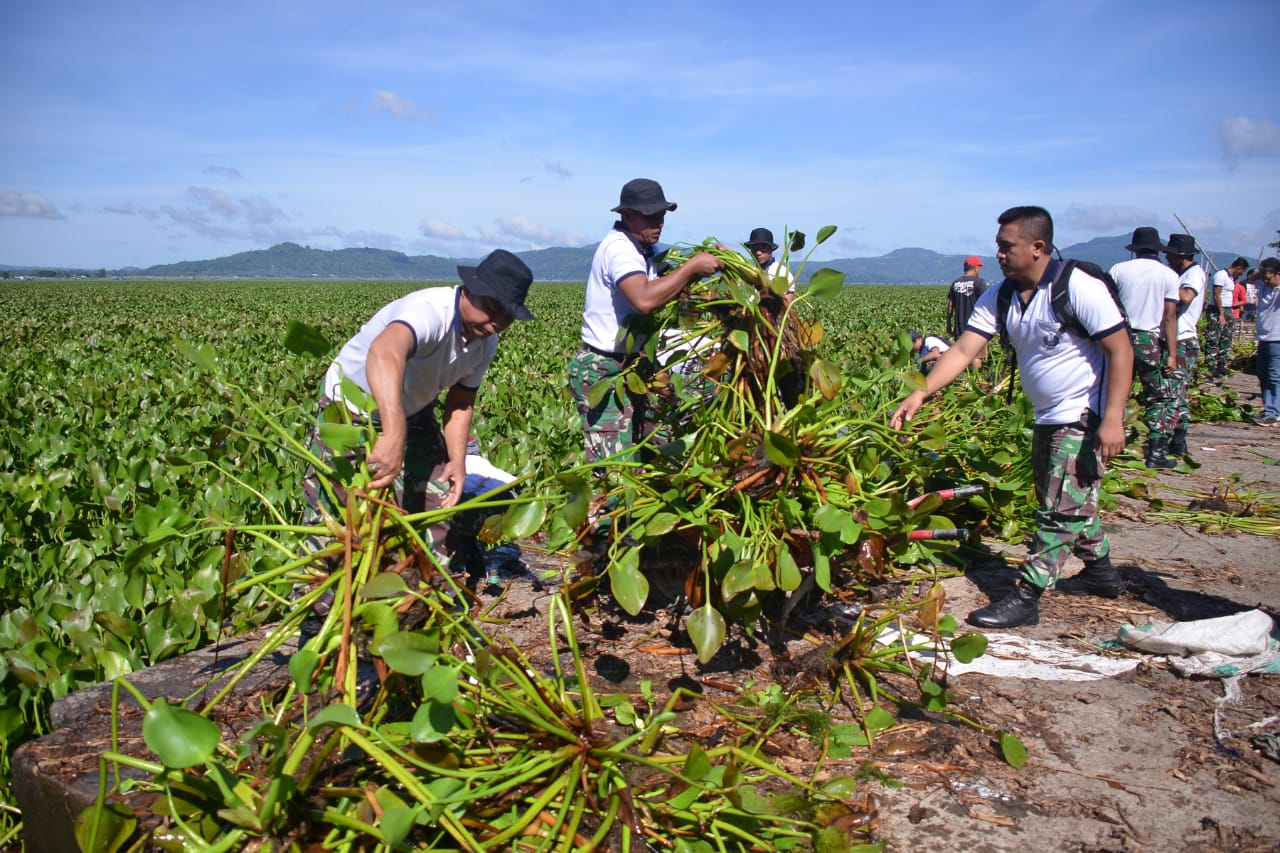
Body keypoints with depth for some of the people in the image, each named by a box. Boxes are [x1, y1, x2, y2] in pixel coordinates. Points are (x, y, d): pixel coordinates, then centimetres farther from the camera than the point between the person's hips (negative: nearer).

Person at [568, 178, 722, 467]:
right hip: (603, 372, -9)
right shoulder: (618, 247, -19)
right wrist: (692, 266, -25)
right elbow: (645, 299, -35)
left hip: (629, 368, 10)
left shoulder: (646, 249, 12)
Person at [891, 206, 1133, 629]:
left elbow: (1121, 351, -20)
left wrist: (1113, 420, -27)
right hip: (1049, 418, 8)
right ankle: (1101, 571, 41)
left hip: (1086, 417, -8)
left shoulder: (1079, 288, -21)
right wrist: (921, 393, -18)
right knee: (1074, 502, 21)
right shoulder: (1000, 297, -2)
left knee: (1060, 509, -6)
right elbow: (962, 351, -6)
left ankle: (1025, 598, -3)